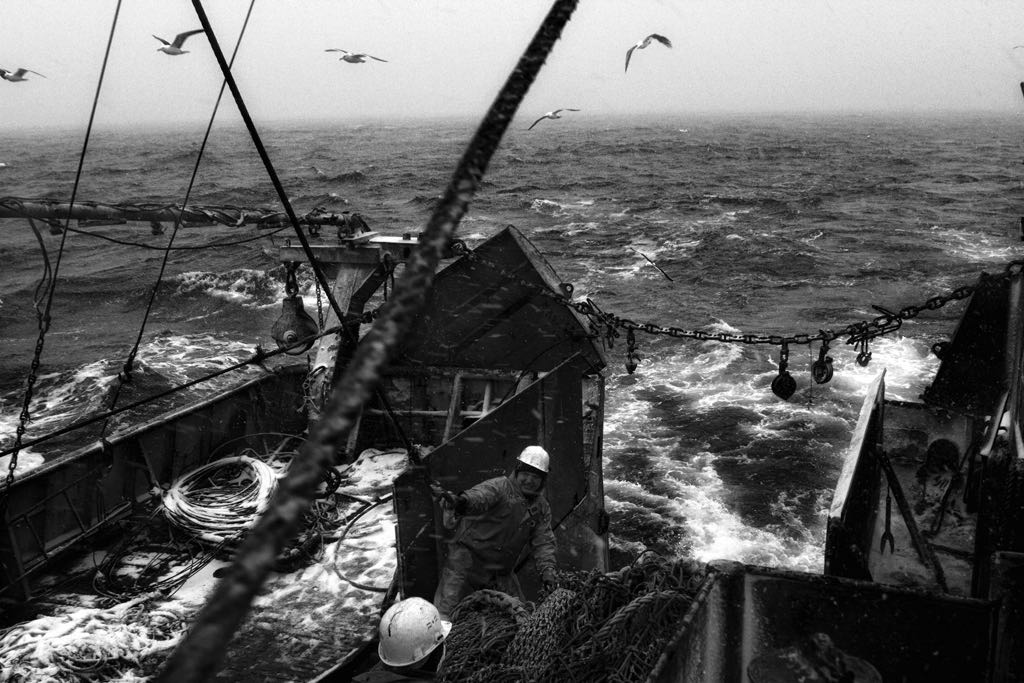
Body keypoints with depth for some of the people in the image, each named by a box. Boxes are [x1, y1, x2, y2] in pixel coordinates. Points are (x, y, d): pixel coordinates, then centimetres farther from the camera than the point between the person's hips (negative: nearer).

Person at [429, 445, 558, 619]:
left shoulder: (542, 507, 8)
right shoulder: (499, 487, -13)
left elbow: (543, 541, 4)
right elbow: (479, 496, -33)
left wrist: (547, 569, -13)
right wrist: (460, 501, -56)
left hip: (501, 572, 6)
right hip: (468, 560, -6)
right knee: (446, 612, -8)